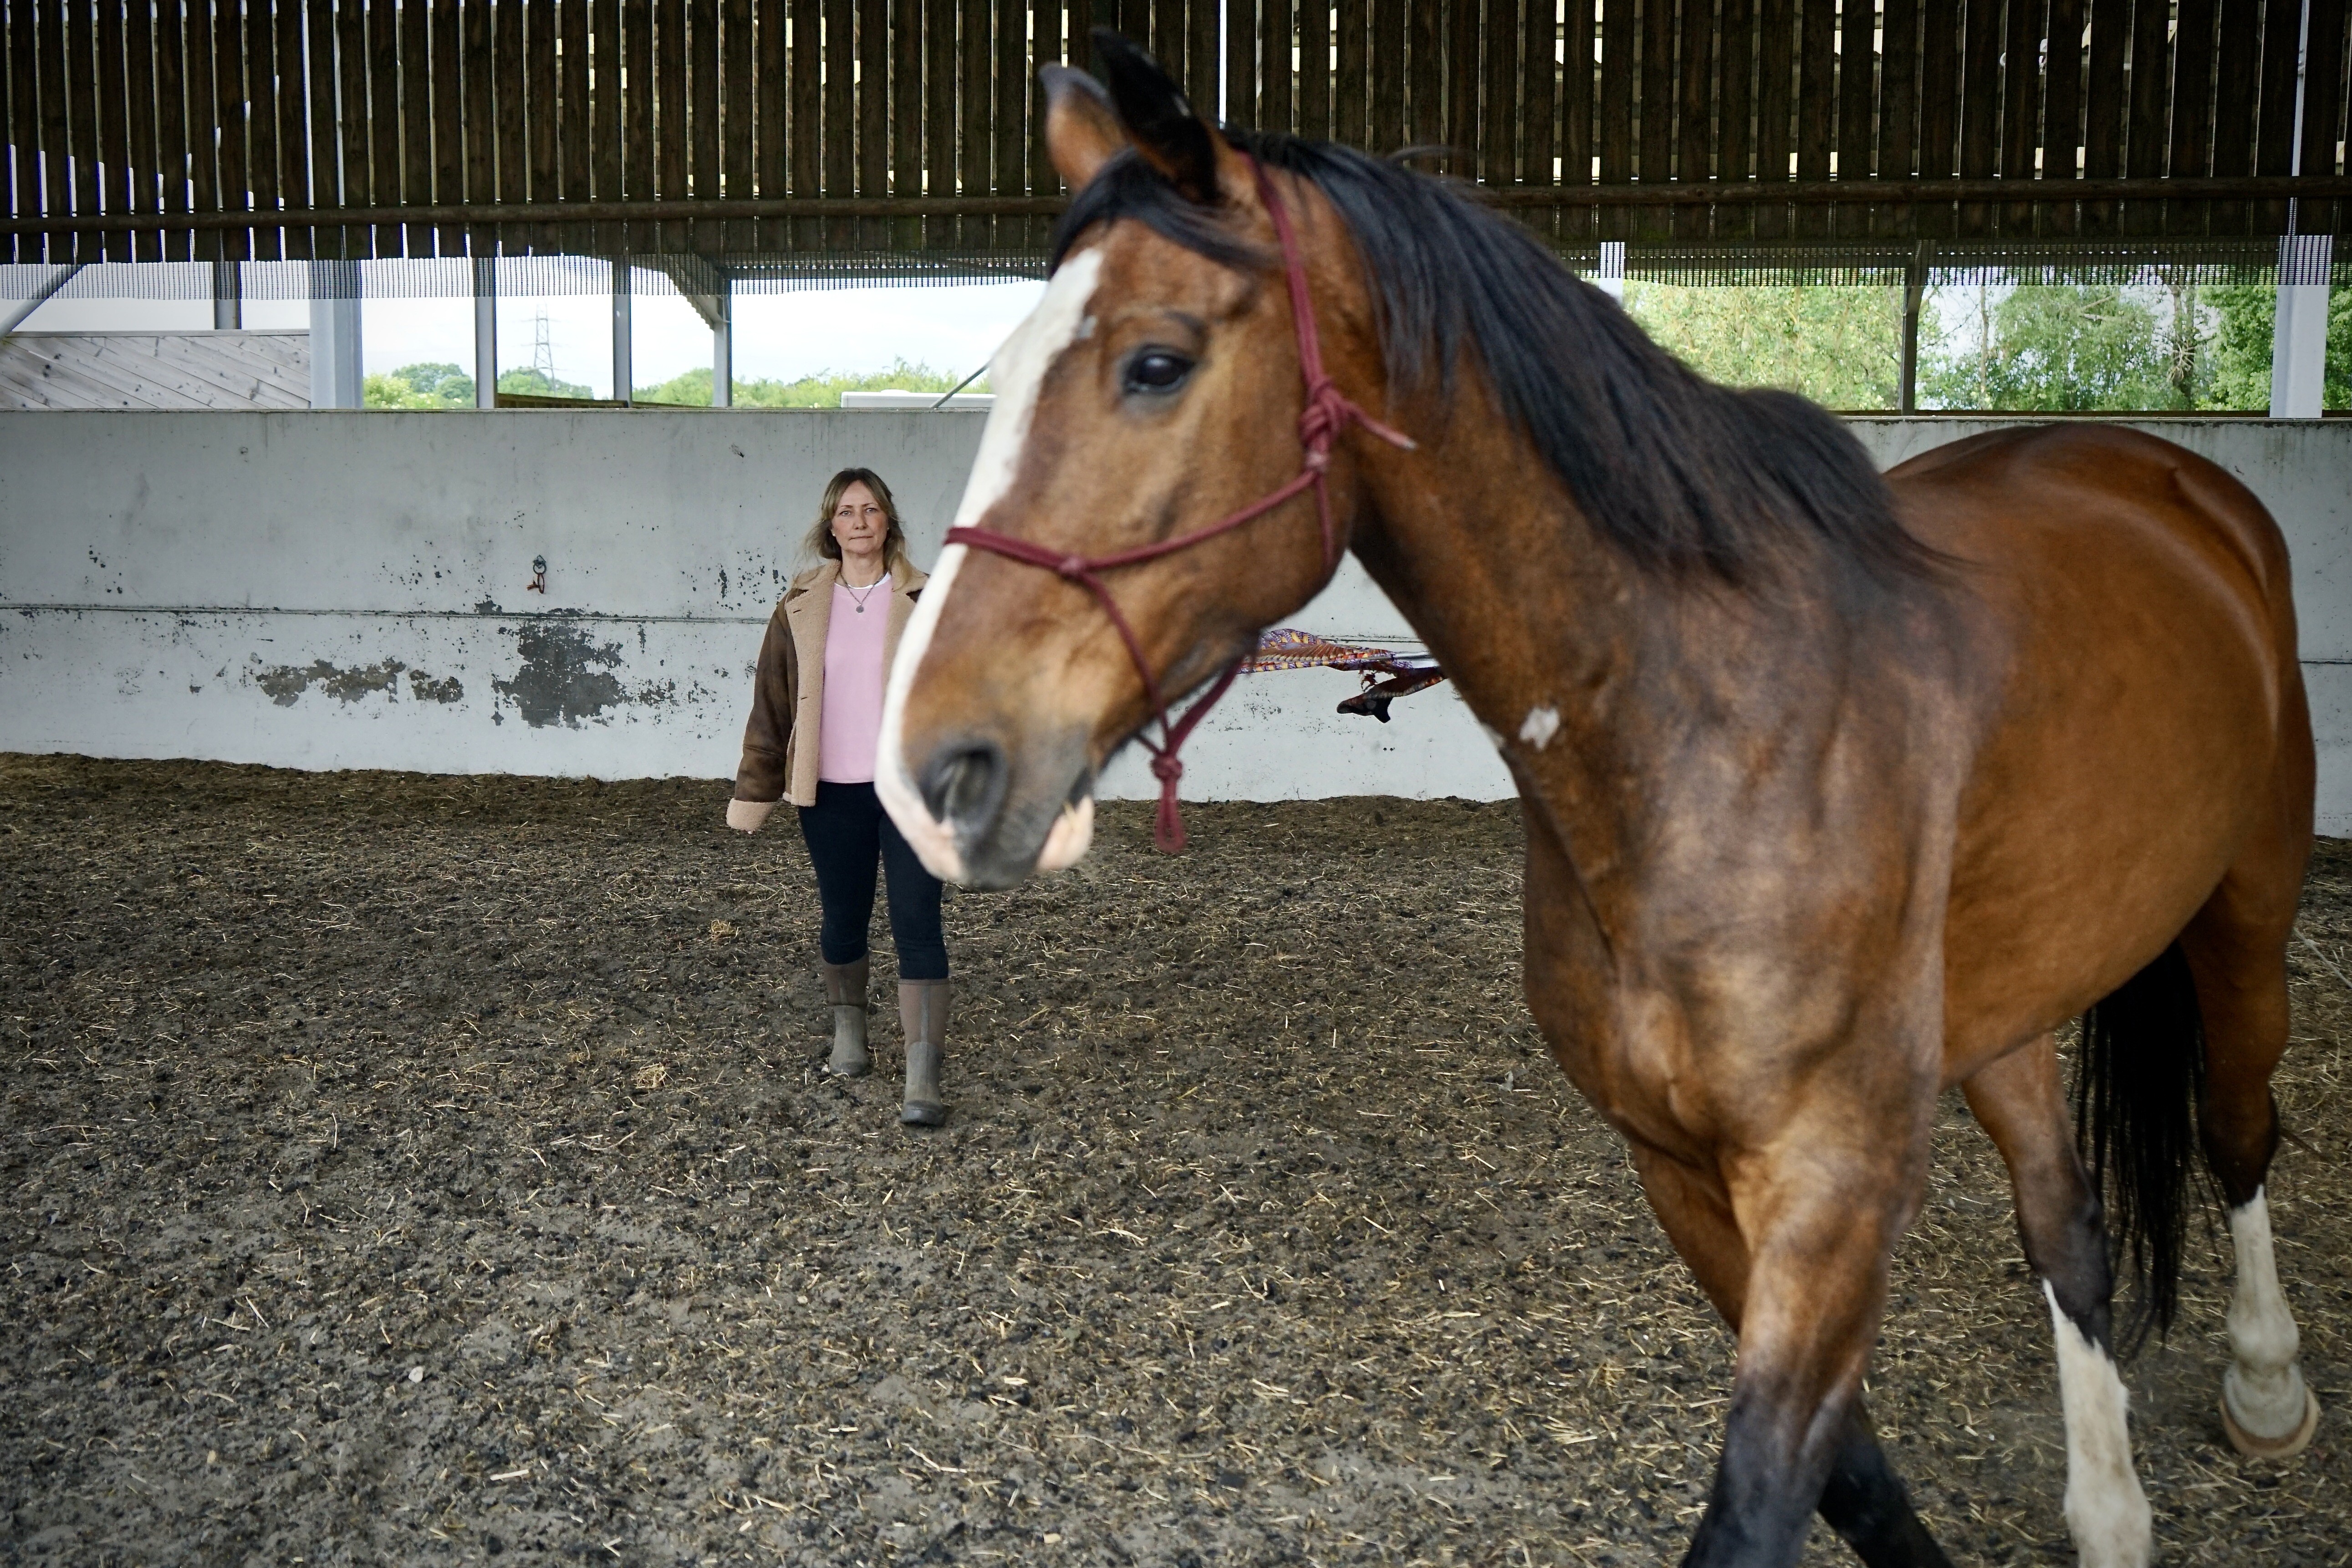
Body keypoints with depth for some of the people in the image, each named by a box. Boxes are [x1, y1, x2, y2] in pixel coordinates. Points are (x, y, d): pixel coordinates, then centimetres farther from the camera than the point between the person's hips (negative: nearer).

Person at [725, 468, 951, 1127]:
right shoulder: (801, 607, 4)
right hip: (830, 792, 2)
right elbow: (771, 702, 6)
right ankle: (849, 1036, 37)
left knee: (917, 925, -7)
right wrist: (755, 792, 5)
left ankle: (923, 1079, -9)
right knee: (842, 920, 15)